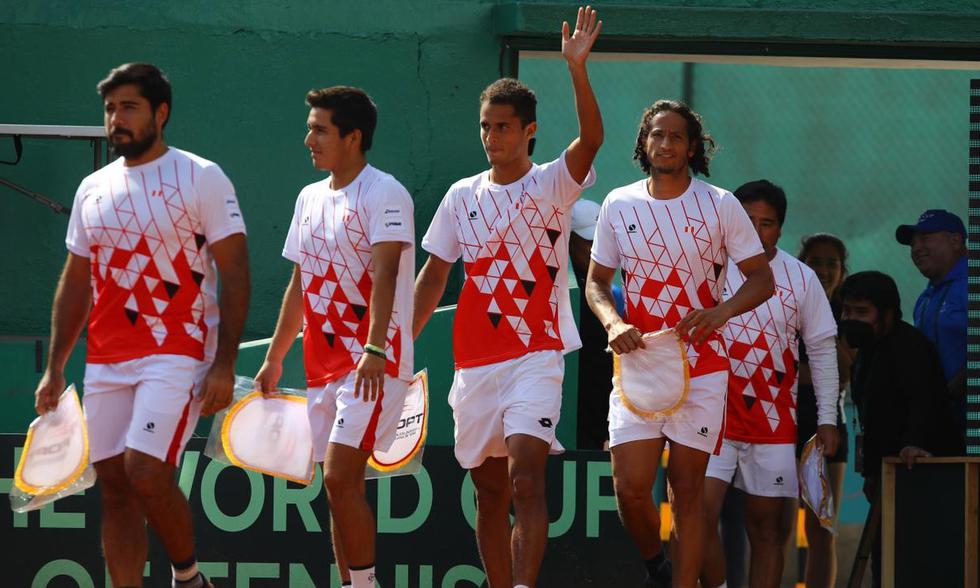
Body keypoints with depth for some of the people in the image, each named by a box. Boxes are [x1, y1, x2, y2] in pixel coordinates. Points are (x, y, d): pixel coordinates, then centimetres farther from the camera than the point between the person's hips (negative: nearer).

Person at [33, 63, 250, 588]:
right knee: (115, 487, 3)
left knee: (147, 472, -18)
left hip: (176, 354, -6)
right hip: (105, 362, 6)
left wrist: (224, 364, -14)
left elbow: (234, 272, -7)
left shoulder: (201, 178, -4)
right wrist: (55, 367, 13)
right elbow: (75, 282, 19)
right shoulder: (92, 190, 13)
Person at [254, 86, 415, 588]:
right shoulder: (310, 198, 15)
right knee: (338, 484, 8)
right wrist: (275, 356, 22)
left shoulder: (384, 194, -10)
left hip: (373, 364, -8)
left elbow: (384, 275, -21)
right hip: (323, 363, 8)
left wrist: (374, 349, -32)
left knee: (339, 478, -17)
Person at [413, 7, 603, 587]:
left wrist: (577, 67, -32)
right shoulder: (462, 196, 11)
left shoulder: (551, 186, -1)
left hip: (535, 357, -5)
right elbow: (432, 279, 15)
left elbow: (591, 138, -20)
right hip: (475, 362, 5)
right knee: (490, 492, 9)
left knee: (526, 477, -19)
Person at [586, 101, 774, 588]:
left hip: (701, 368, -1)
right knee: (630, 488, -8)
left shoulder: (720, 205, -1)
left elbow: (762, 279, 1)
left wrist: (720, 311, -19)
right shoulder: (618, 206, 5)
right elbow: (596, 280, 13)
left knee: (687, 490, -1)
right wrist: (612, 323, -9)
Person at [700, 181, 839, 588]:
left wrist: (828, 418, 6)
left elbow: (823, 350, 10)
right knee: (701, 514, -15)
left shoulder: (801, 279, 4)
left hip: (774, 421, 2)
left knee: (767, 527, 4)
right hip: (713, 414, -2)